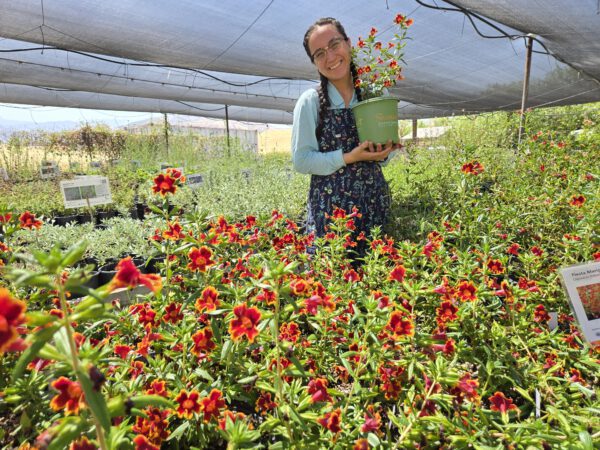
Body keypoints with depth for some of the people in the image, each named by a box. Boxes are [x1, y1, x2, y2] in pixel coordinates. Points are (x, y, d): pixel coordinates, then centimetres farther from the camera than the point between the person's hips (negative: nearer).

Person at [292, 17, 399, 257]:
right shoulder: (310, 102, -6)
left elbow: (388, 144, 14)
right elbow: (301, 160, -10)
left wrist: (382, 153, -9)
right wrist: (349, 157, -18)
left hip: (375, 201, 4)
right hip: (329, 206, -3)